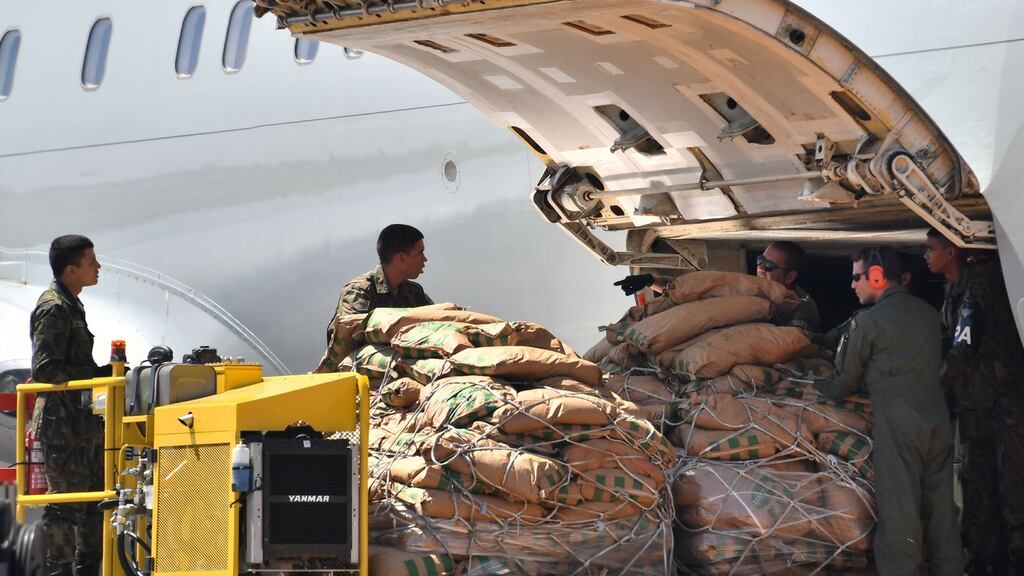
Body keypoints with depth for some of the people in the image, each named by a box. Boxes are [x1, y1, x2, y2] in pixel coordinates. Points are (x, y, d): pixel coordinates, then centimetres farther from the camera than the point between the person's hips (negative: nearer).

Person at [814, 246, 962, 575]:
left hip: (898, 428, -6)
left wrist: (818, 389, 25)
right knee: (941, 509, 10)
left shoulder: (868, 321, -6)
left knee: (899, 513, -6)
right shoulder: (928, 313, 12)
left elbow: (847, 381, 3)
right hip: (938, 422, 6)